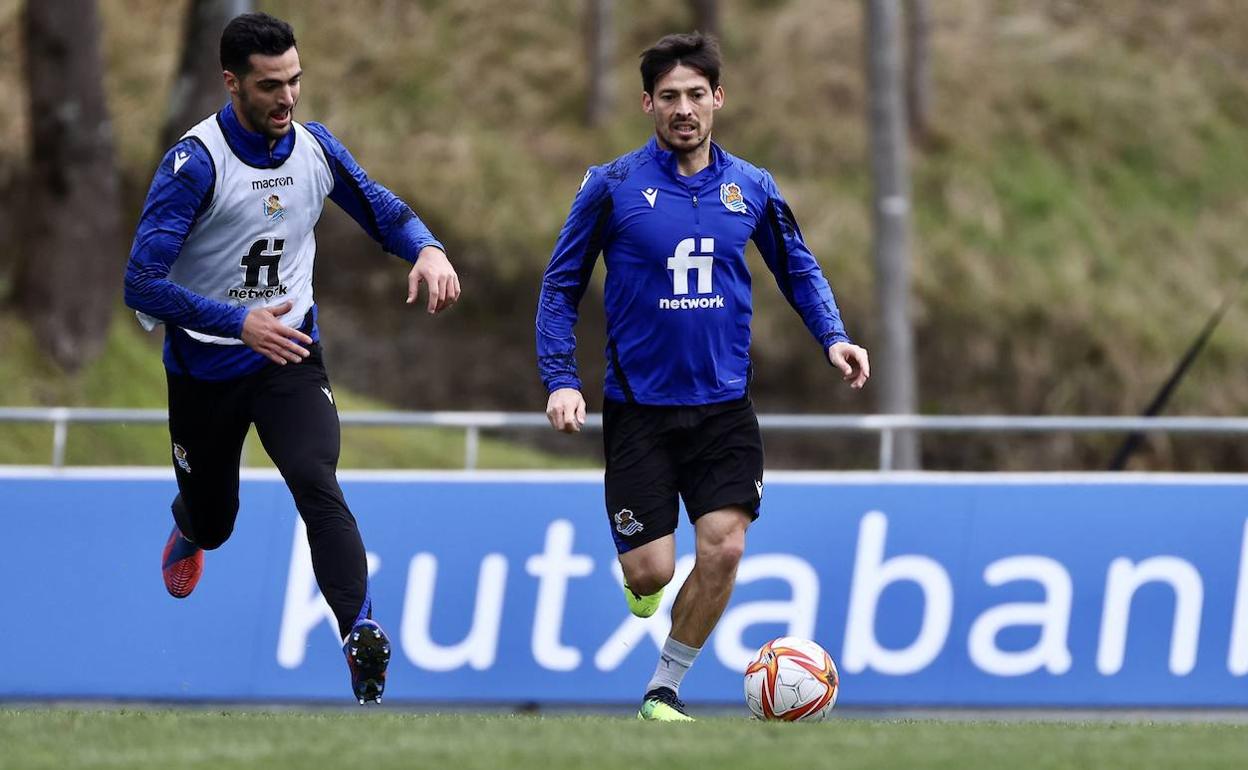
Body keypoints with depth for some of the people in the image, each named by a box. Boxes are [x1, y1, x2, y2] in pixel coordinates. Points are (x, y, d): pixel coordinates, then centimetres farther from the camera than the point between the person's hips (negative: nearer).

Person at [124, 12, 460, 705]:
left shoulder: (315, 147, -5)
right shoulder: (195, 163, -22)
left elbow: (380, 209, 12)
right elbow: (143, 284, -27)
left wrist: (426, 249, -12)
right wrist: (240, 321, -38)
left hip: (289, 356, 2)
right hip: (204, 367, -2)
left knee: (317, 486, -24)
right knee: (213, 522, 18)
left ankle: (362, 641, -32)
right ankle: (188, 530, 57)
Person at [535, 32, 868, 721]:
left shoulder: (751, 189, 5)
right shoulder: (612, 187, -4)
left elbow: (798, 269, 18)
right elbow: (561, 287, 1)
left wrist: (832, 336, 1)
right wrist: (561, 381, -10)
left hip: (723, 405, 2)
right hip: (638, 407, -2)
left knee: (722, 549, -12)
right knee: (651, 570, -7)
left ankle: (664, 691, 7)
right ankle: (640, 576, 33)